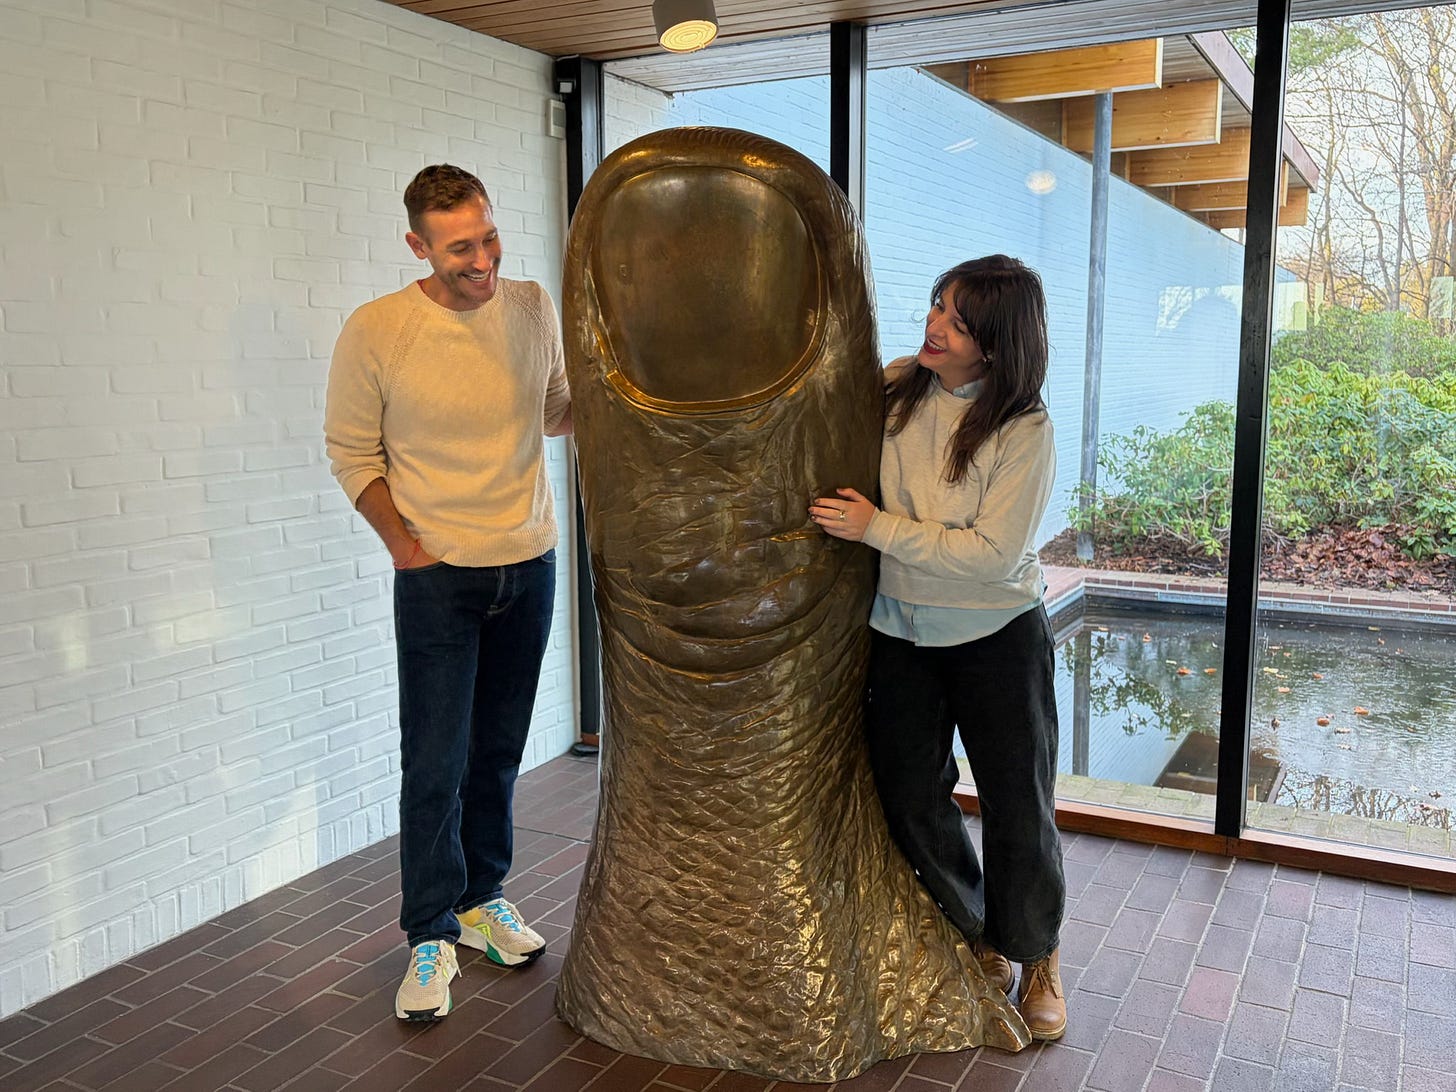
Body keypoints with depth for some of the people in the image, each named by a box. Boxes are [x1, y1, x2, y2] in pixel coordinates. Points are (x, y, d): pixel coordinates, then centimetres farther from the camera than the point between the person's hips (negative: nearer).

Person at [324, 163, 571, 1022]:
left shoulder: (535, 309, -2)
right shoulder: (377, 331, -13)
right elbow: (352, 451, -3)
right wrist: (403, 543, -9)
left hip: (530, 565, 4)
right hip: (437, 576, -3)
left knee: (500, 750, 15)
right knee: (436, 764, 0)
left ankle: (482, 897, 34)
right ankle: (433, 937, 18)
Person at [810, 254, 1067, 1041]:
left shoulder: (1024, 430, -17)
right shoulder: (893, 387, -4)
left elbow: (993, 553, -23)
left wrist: (878, 527, -24)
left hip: (996, 635, -4)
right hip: (899, 630, 4)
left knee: (1018, 806, 5)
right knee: (910, 799, 11)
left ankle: (1037, 960, 31)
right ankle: (978, 946, 33)